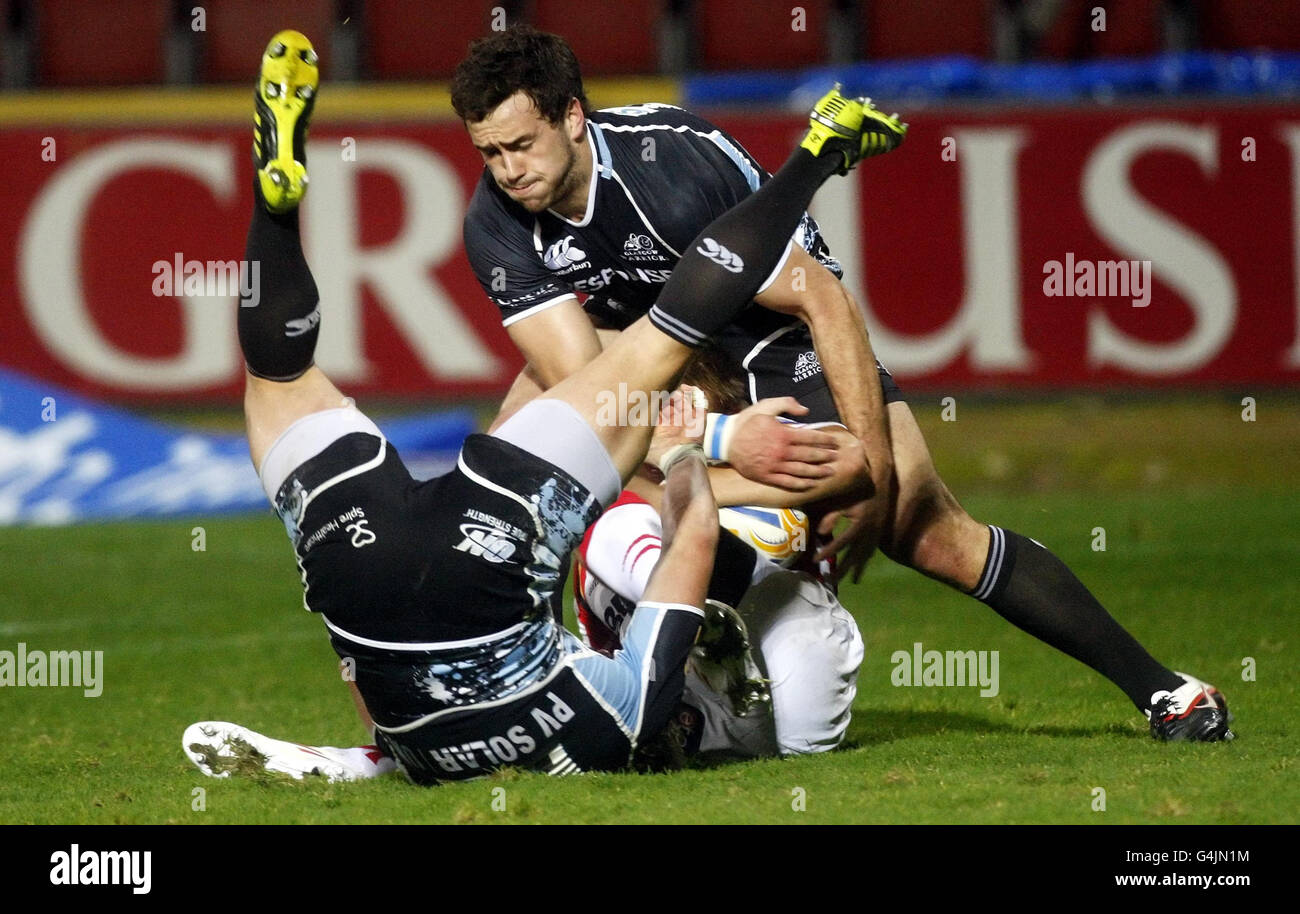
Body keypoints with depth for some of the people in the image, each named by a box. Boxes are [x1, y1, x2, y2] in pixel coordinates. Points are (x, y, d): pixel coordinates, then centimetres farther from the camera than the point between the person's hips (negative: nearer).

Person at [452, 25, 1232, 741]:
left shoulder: (675, 162, -35)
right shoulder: (495, 225, -22)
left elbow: (822, 301, -30)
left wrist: (875, 474, -32)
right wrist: (727, 443, -42)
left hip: (776, 338, -5)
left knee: (930, 534, -15)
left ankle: (1156, 686, -6)